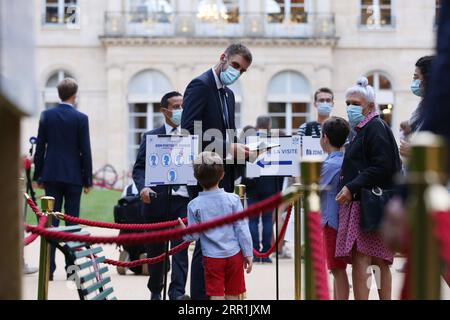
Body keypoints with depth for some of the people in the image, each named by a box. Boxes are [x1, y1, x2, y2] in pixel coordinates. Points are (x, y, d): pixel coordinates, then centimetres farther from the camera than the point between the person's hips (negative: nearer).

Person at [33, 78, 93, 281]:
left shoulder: (46, 116, 2)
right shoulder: (80, 118, -6)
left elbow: (40, 148, 4)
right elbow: (85, 151, -6)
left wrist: (38, 176, 11)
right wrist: (88, 180, 1)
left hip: (51, 174, 2)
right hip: (73, 176, -2)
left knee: (51, 221, 4)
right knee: (72, 222, 4)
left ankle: (49, 268, 1)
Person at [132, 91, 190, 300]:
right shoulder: (151, 137, 5)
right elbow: (139, 168, 2)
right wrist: (143, 187, -17)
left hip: (184, 200, 1)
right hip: (158, 200, 0)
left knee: (180, 246, -11)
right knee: (156, 249, 9)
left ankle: (177, 292, -12)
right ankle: (155, 290, 26)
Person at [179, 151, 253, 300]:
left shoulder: (194, 205, -8)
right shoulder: (233, 199, -7)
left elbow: (194, 235, -4)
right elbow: (242, 229, -5)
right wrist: (248, 254, 2)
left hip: (212, 257, -1)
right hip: (234, 255, 1)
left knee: (217, 296, 3)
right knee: (232, 296, 12)